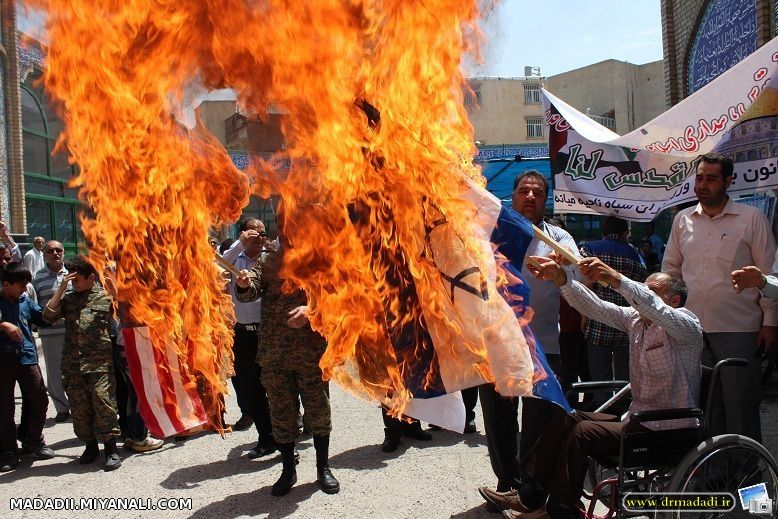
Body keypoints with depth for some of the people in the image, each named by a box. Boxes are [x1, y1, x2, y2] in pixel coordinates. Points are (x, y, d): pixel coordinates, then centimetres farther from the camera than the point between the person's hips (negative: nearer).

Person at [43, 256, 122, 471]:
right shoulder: (67, 298, 16)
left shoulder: (106, 296, 5)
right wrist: (61, 289, 2)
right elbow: (48, 315, 4)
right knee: (79, 406, 9)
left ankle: (111, 449, 0)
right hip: (72, 363, 5)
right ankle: (90, 445, 24)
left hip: (100, 362, -4)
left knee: (103, 403, -9)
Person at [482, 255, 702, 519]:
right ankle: (530, 496, 4)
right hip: (637, 418, 8)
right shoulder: (636, 319, 9)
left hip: (668, 430, -8)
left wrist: (616, 279, -49)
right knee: (565, 418, 0)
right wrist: (560, 278, -14)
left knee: (583, 431, -21)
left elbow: (655, 309, -35)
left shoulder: (686, 323, -12)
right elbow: (594, 307, 0)